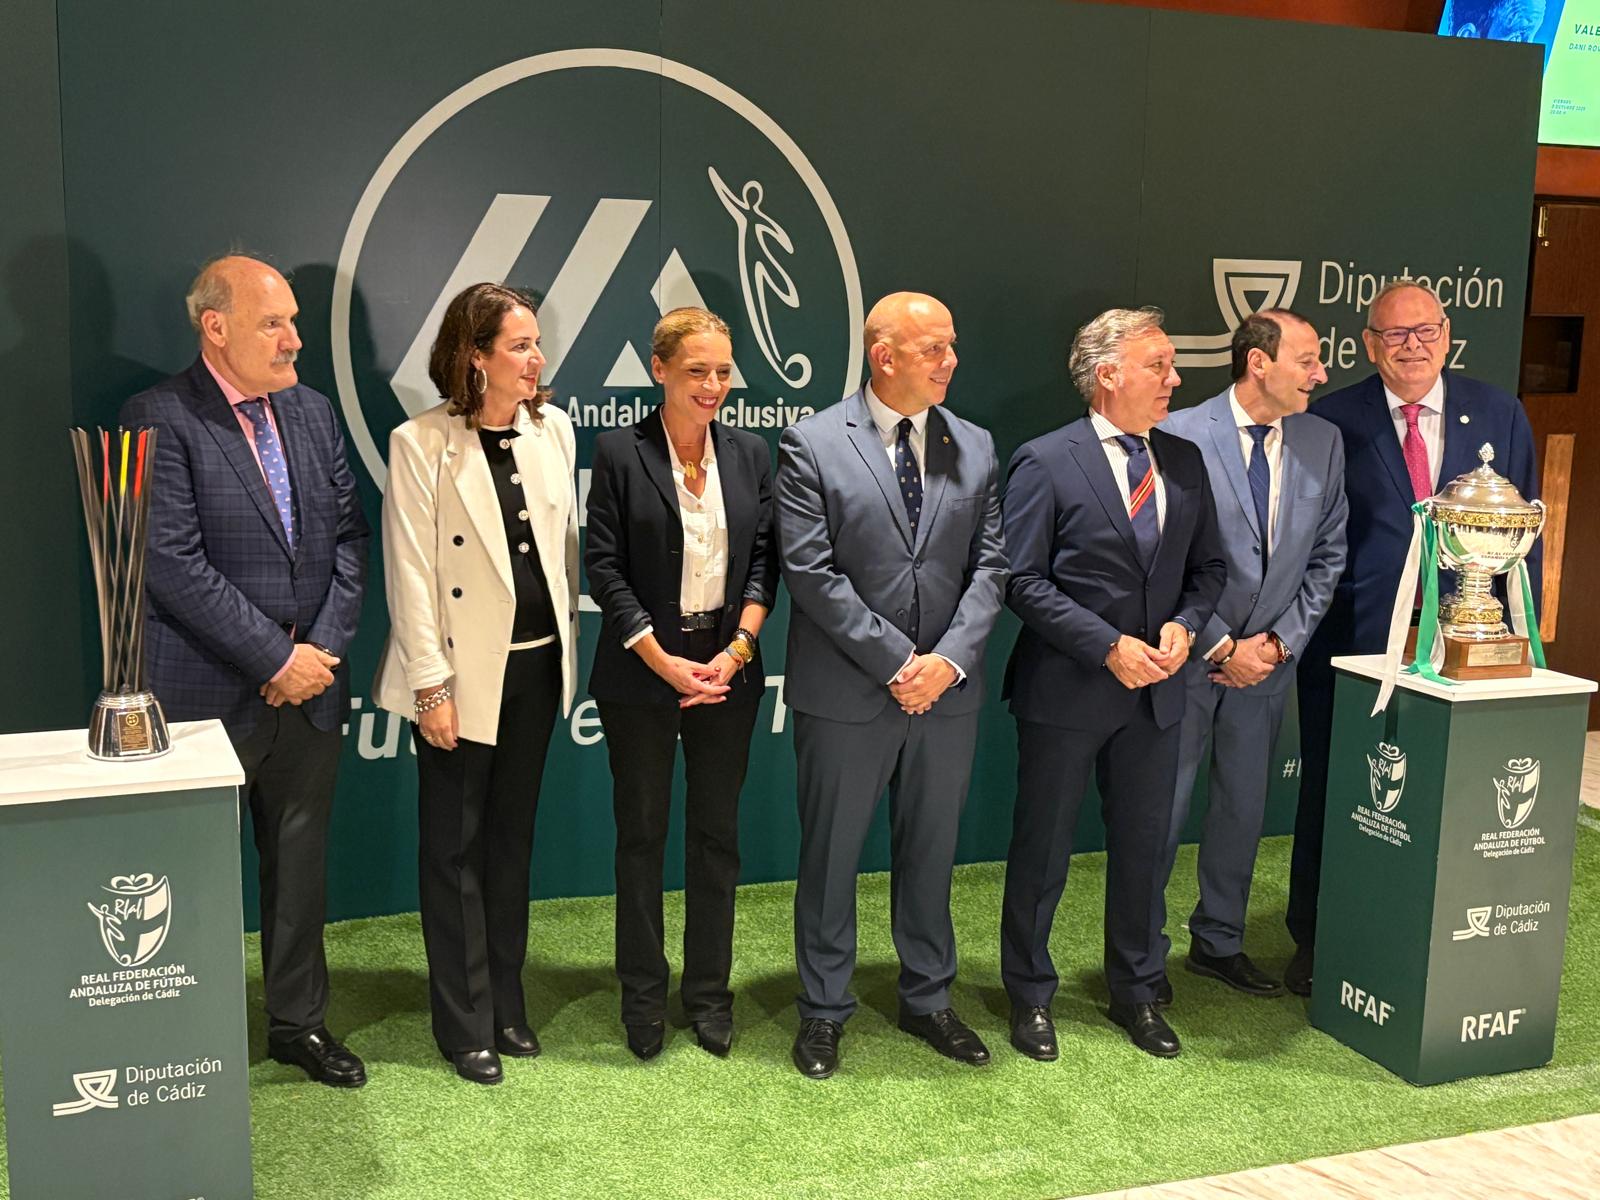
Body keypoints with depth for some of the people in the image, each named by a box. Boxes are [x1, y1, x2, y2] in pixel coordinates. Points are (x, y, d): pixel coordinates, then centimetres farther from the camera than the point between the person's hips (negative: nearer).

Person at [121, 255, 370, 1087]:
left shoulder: (312, 412, 8)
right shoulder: (159, 421, -11)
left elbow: (349, 536, 7)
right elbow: (174, 564, -18)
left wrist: (324, 648, -5)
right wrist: (276, 658, -16)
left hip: (309, 684, 6)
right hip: (209, 696, -6)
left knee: (300, 861, 16)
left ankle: (300, 1021, 31)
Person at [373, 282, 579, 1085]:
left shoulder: (552, 428, 4)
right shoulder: (421, 444, -11)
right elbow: (410, 572, -12)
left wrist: (569, 645, 9)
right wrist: (431, 685, -14)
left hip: (536, 663, 5)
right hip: (463, 670, -5)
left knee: (512, 838, 15)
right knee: (453, 846, 6)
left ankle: (507, 1005, 28)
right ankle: (465, 1024, 18)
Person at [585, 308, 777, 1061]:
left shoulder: (749, 454, 5)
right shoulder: (619, 452, -6)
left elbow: (764, 560, 5)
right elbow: (605, 568, -8)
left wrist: (737, 649, -8)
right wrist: (665, 662, -13)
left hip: (727, 669, 3)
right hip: (642, 673, -3)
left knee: (717, 833, 9)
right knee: (642, 833, 8)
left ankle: (710, 992, 23)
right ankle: (643, 995, 22)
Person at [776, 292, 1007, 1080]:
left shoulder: (975, 447, 6)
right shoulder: (812, 444, -7)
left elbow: (989, 565, 4)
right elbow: (811, 572, -13)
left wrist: (949, 659, -11)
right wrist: (895, 662, -16)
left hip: (947, 690, 4)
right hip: (845, 692, -4)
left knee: (931, 852, 16)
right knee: (830, 857, 9)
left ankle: (927, 1000, 33)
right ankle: (824, 1011, 25)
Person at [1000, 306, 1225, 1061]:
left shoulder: (1183, 461, 8)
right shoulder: (1046, 462, -10)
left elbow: (1207, 566, 13)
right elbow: (1024, 581, -13)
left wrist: (1185, 624, -7)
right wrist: (1109, 646, -18)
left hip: (1155, 690, 5)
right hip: (1066, 690, -5)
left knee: (1142, 847, 16)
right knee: (1043, 849, 8)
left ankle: (1137, 992, 33)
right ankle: (1030, 995, 26)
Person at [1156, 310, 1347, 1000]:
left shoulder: (1323, 442, 2)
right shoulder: (1180, 437, -15)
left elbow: (1327, 556, 8)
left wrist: (1282, 641, -2)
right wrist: (1222, 648, -13)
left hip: (1266, 660, 5)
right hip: (1188, 655, -5)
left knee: (1244, 807, 16)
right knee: (1162, 811, 3)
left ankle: (1218, 943, 33)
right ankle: (1143, 954, 19)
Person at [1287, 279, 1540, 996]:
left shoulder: (1499, 415, 5)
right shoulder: (1332, 421, -3)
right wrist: (1301, 629, -7)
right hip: (1354, 647, -2)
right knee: (1335, 797, 10)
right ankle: (1314, 943, 27)